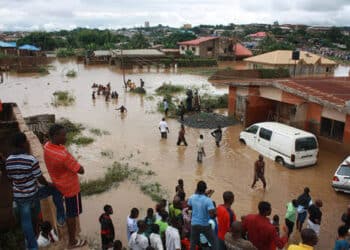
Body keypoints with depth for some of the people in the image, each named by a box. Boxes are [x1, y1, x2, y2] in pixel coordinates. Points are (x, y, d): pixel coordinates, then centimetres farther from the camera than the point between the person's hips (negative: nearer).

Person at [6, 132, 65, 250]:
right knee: (55, 189, 18)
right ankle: (61, 217, 27)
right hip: (33, 194, -5)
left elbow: (10, 179, 8)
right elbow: (40, 179, -15)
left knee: (25, 221, 18)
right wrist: (49, 184, 5)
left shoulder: (8, 161, -5)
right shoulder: (31, 160, -22)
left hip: (18, 197, 5)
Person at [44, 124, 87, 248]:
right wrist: (78, 166, -8)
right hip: (70, 187, -8)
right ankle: (73, 241, 28)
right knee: (72, 214, 11)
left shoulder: (47, 146, -11)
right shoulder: (63, 155, -38)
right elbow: (81, 170, -28)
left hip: (58, 184, 8)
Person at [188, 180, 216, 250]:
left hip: (194, 224, 4)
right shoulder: (207, 200, -23)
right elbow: (212, 213, -30)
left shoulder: (192, 197, -8)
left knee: (193, 244, 18)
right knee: (214, 243, 13)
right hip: (205, 225, -4)